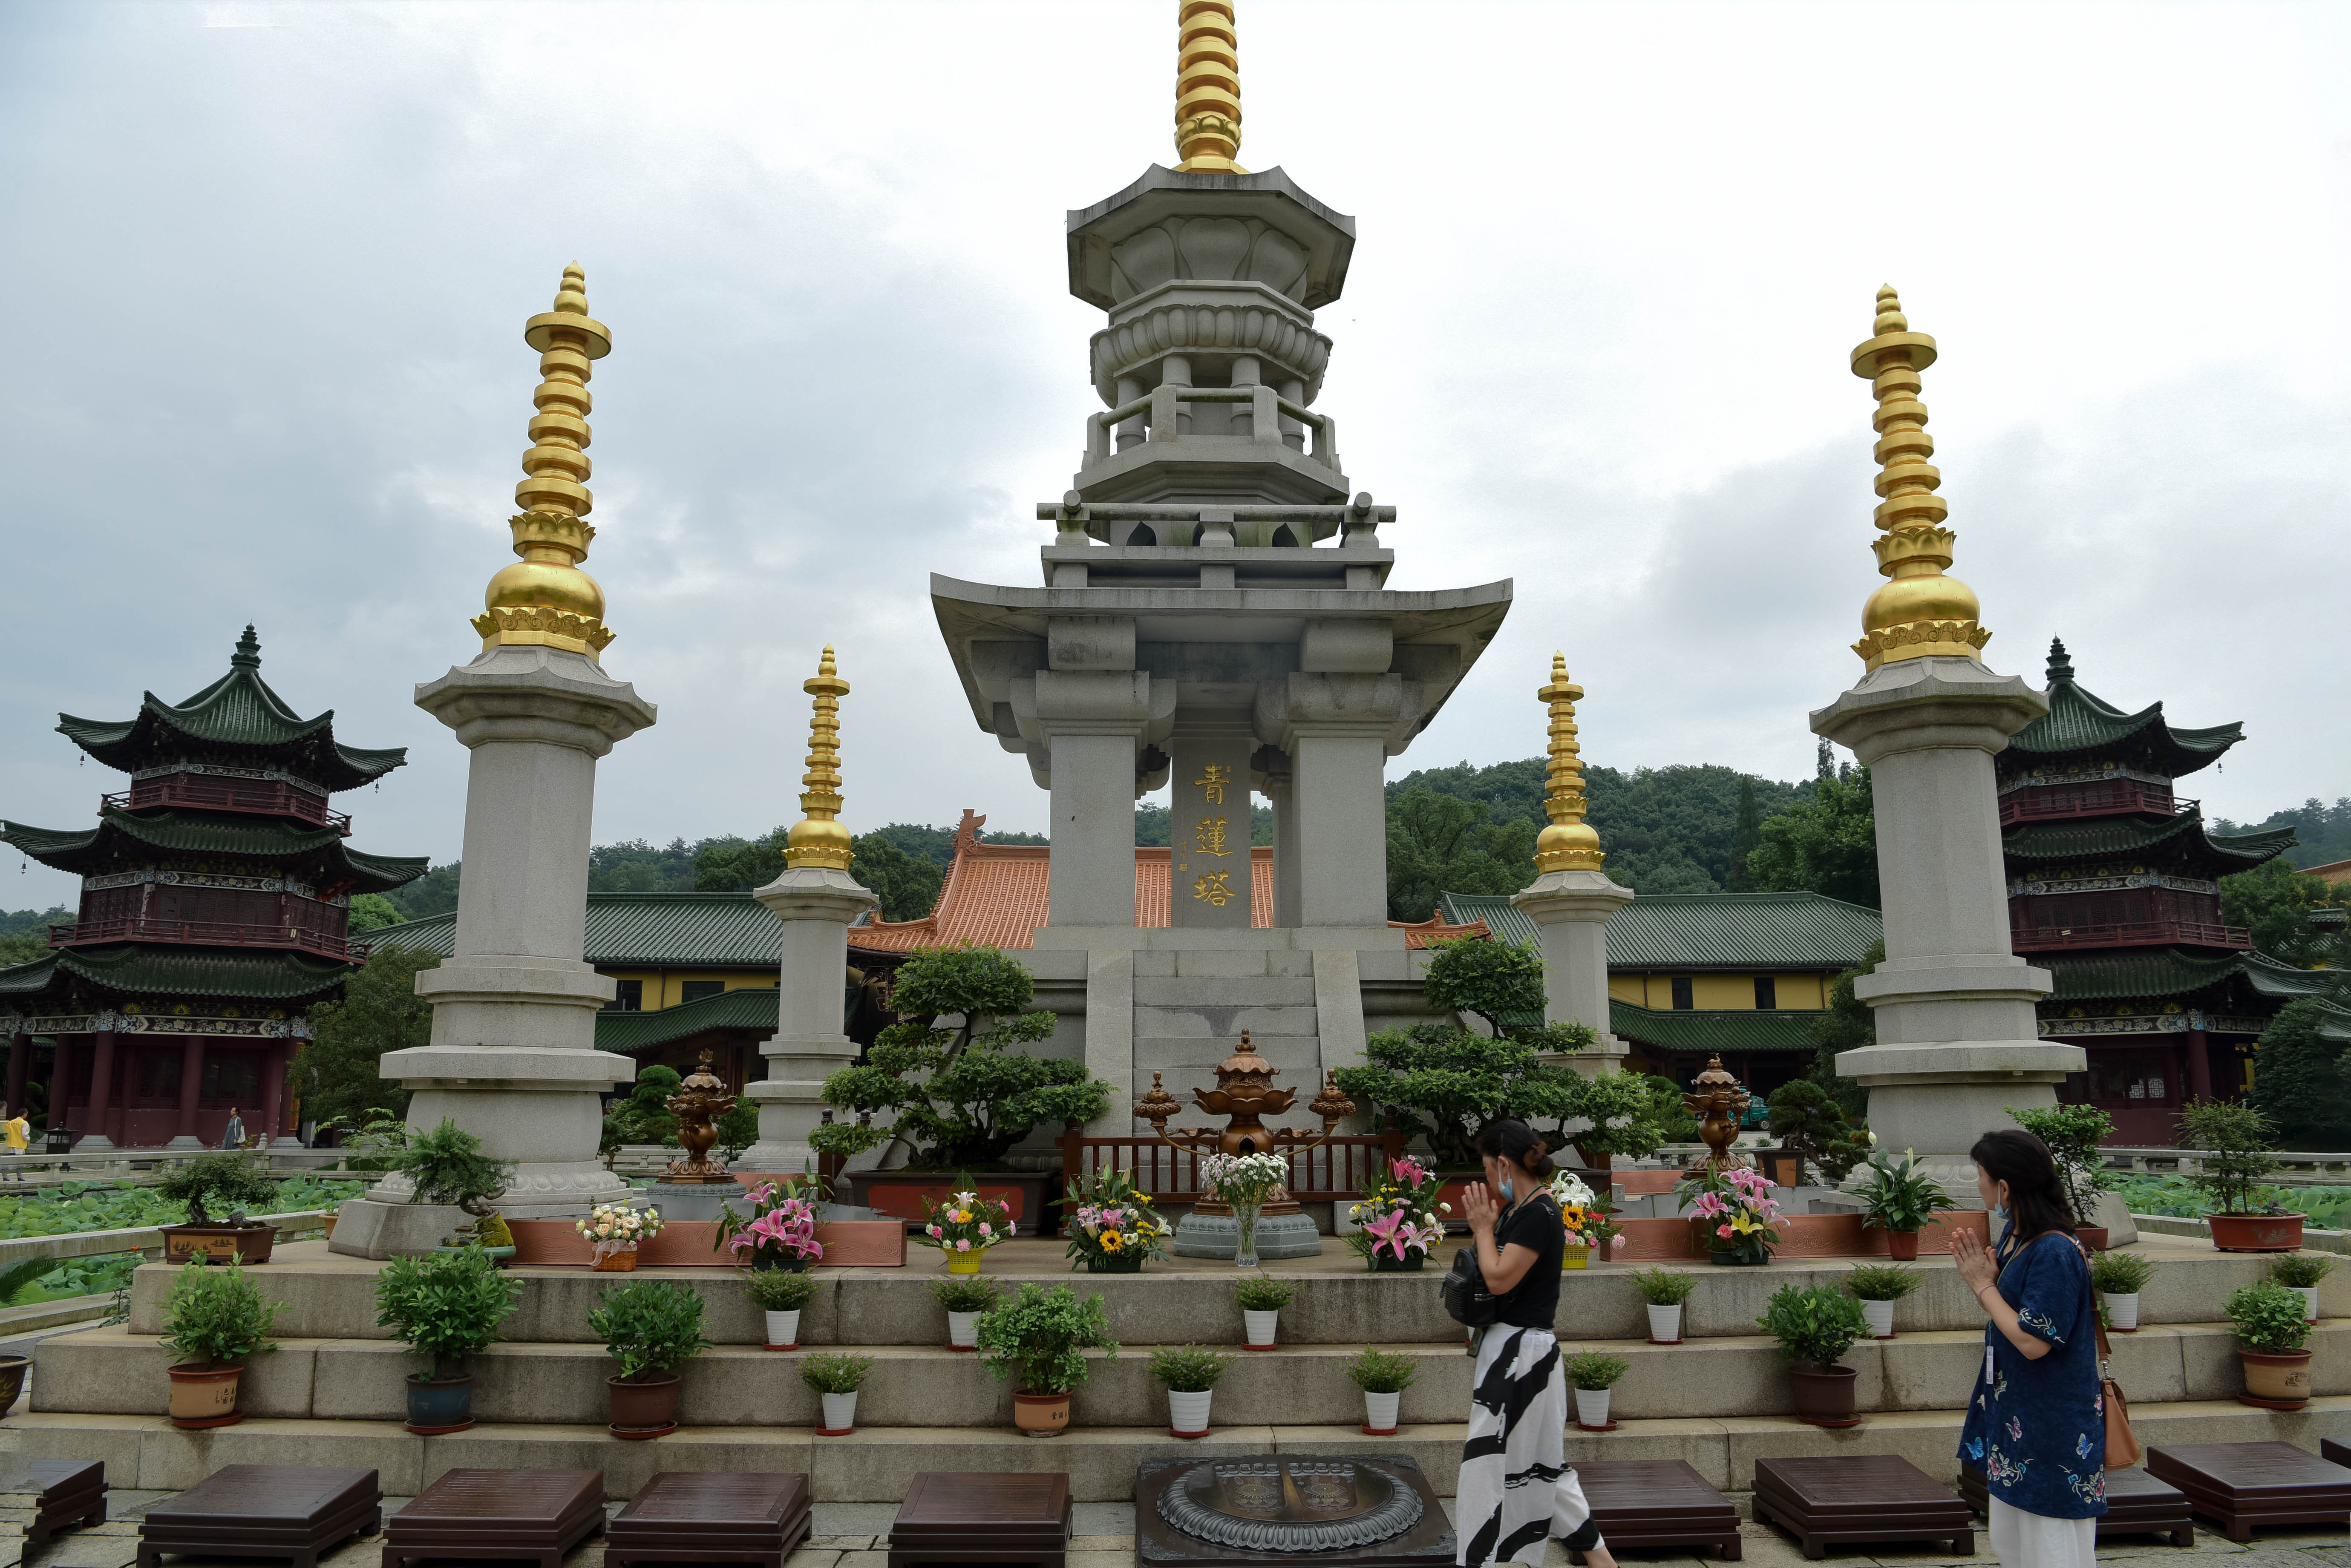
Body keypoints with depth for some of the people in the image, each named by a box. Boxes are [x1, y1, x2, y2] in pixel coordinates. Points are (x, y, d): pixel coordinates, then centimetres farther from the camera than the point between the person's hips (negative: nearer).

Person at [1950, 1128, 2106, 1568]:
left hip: (2052, 1422, -9)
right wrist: (1985, 1275, -4)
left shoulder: (2055, 1253, -25)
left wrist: (1984, 1286, -16)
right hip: (2014, 1413, 9)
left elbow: (2032, 1341, -25)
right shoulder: (2014, 1233, 3)